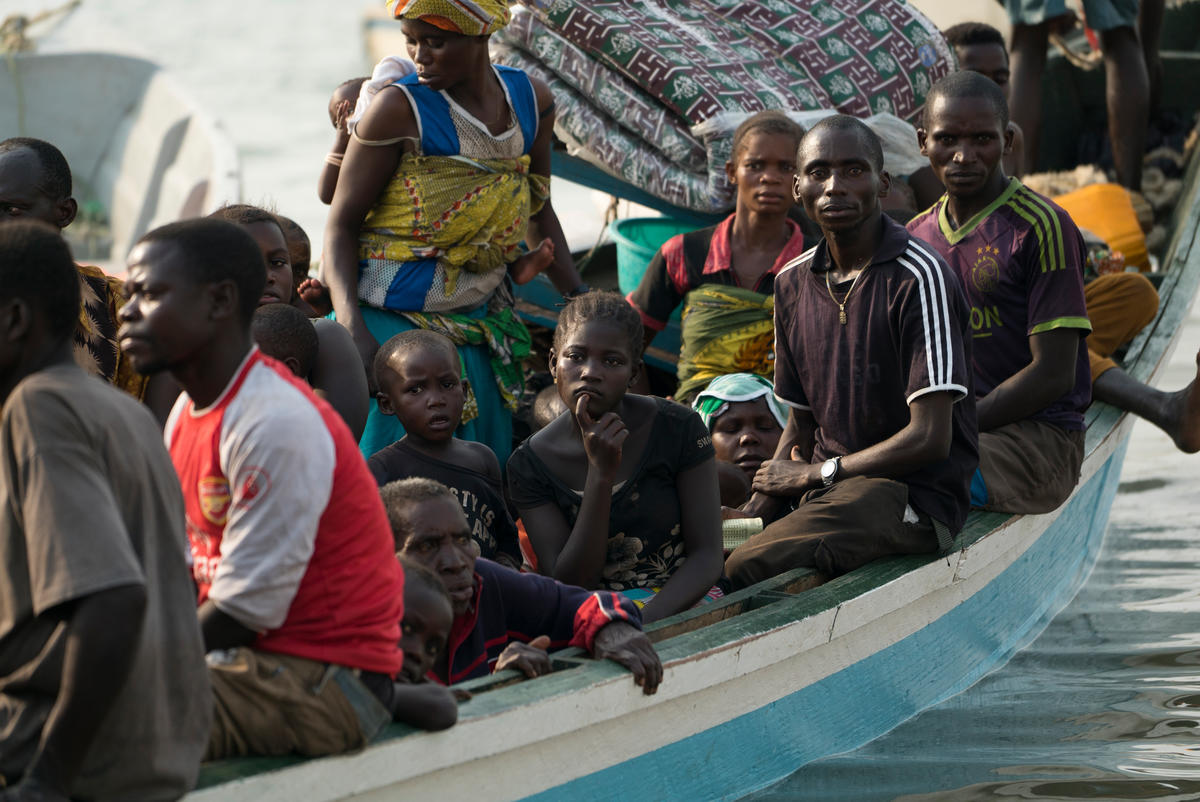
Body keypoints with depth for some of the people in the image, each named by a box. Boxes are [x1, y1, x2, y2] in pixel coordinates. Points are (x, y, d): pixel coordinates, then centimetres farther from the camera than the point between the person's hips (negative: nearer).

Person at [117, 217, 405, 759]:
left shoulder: (275, 424, -19)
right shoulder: (188, 412, 12)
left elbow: (247, 607, -18)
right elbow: (182, 571, 13)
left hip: (324, 677, -10)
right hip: (252, 658, 10)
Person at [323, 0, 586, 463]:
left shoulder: (531, 100, 3)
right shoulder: (400, 109, -13)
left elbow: (538, 214, 17)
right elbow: (342, 223, -10)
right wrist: (352, 329, -23)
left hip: (478, 321, 5)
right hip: (394, 319, -5)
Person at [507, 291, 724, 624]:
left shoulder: (677, 428, -4)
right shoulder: (528, 464, -1)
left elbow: (706, 557, -5)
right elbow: (569, 585, -10)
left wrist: (646, 621, -23)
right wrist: (601, 474, -19)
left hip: (680, 605, -3)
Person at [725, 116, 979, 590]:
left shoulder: (917, 278, -12)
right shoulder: (793, 283, 12)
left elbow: (930, 438, -14)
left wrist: (815, 473, -6)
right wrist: (759, 509, 0)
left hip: (914, 497, -7)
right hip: (823, 494, 7)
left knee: (743, 569, -27)